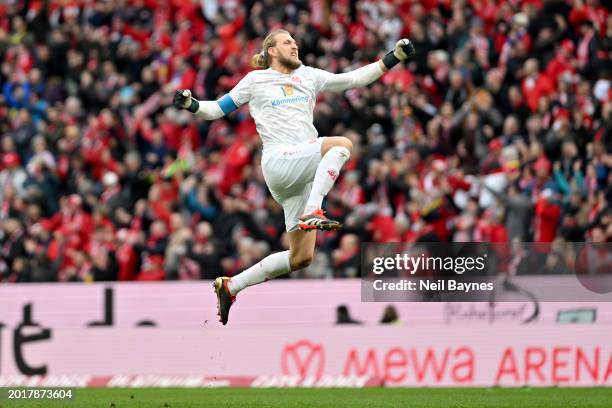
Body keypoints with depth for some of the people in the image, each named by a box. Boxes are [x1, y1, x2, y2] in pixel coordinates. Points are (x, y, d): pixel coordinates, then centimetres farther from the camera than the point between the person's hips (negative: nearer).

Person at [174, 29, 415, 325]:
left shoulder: (308, 76, 21)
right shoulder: (256, 80, 10)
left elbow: (353, 79, 21)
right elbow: (217, 109, 12)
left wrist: (394, 58, 15)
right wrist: (192, 105, -8)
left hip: (306, 172, 6)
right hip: (279, 162, -6)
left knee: (301, 257, 1)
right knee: (341, 143, -29)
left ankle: (230, 286, 12)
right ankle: (312, 212, -38)